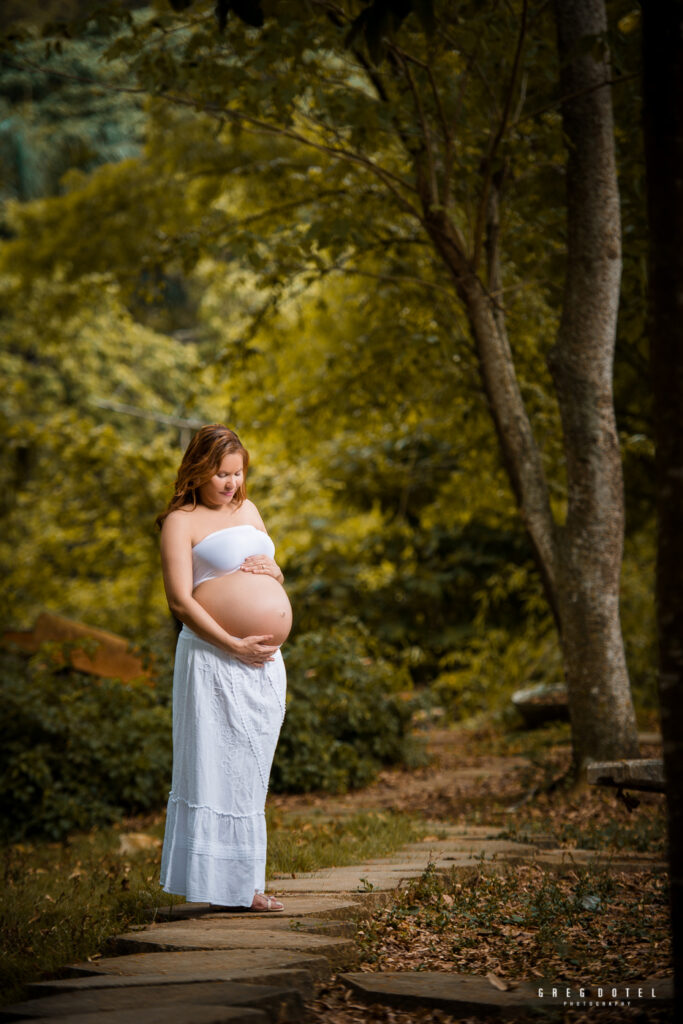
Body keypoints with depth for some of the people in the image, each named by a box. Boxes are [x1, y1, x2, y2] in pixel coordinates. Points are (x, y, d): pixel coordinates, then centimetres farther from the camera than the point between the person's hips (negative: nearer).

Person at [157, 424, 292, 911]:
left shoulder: (247, 508, 17)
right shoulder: (181, 522, -3)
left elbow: (275, 577, 25)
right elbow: (180, 600, -11)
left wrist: (272, 570, 0)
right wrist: (233, 645, -17)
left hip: (264, 660, 7)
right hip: (214, 658, -7)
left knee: (250, 770, 10)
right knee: (216, 764, -5)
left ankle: (245, 880, 16)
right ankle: (217, 880, 1)